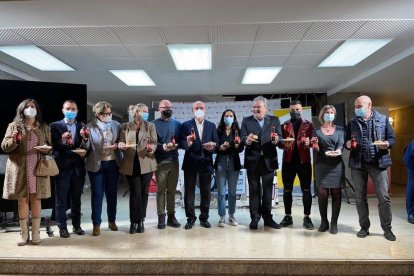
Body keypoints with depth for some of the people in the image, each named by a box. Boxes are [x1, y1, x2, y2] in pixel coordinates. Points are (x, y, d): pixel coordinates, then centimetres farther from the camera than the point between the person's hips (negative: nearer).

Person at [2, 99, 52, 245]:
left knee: (36, 199, 2)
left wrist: (46, 148, -9)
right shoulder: (14, 126, 7)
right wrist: (14, 140, -18)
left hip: (38, 168, 1)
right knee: (22, 199, 3)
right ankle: (24, 233, 13)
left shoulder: (44, 127, 11)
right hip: (19, 169, 0)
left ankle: (36, 232, 11)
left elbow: (50, 146, 14)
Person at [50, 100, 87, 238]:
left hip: (78, 167, 3)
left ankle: (77, 225, 21)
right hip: (62, 166, -2)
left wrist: (84, 152, -15)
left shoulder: (82, 127, 8)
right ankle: (62, 227, 15)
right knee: (61, 199, 5)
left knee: (76, 198, 11)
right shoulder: (55, 126, 0)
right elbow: (55, 147, -8)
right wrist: (62, 140, -25)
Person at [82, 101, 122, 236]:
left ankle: (112, 221, 27)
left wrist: (117, 145, -15)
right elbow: (87, 147, -7)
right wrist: (85, 139, -27)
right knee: (97, 194, 4)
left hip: (113, 163, 2)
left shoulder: (116, 125, 2)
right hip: (96, 164, -2)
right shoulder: (90, 126, -5)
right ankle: (96, 224, 13)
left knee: (112, 193, 12)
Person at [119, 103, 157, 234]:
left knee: (144, 193, 5)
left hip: (146, 163, 1)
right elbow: (121, 143, 7)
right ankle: (134, 221, 9)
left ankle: (141, 221, 17)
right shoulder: (125, 126, 9)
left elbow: (154, 142, 0)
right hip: (131, 164, 0)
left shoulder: (150, 126, 8)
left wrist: (151, 148, -22)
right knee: (135, 193, -3)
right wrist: (122, 146, -16)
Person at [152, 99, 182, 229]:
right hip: (160, 161, -3)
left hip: (174, 161, 3)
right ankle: (161, 217, 8)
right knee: (161, 190, 2)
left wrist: (176, 145, -13)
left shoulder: (177, 124, 10)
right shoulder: (154, 124, 1)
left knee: (172, 190, 9)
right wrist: (162, 146, -22)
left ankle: (171, 216, 16)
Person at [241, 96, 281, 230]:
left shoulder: (274, 120, 6)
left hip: (268, 160, 1)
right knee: (254, 190, 6)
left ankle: (267, 217, 20)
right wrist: (247, 140, -27)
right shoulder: (246, 121, 5)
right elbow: (242, 138, -5)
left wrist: (276, 140, -25)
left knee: (267, 189, 9)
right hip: (253, 160, 0)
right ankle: (255, 217, 14)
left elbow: (279, 137, -3)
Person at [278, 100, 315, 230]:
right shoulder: (284, 125, 9)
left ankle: (307, 218, 10)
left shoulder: (309, 125, 6)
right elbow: (280, 143, 2)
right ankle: (288, 216, 17)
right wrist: (284, 144, -19)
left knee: (306, 190, 2)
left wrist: (309, 143, -23)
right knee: (287, 190, 7)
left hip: (304, 161, -1)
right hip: (288, 161, 2)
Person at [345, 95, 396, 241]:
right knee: (360, 197, 7)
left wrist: (387, 144, -17)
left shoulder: (383, 119, 4)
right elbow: (347, 141, 14)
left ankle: (387, 229, 13)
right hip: (357, 164, 2)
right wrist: (348, 144, -8)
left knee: (383, 197, -1)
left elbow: (392, 138, 4)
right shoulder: (352, 122, 9)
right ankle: (364, 227, 18)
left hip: (378, 163, -2)